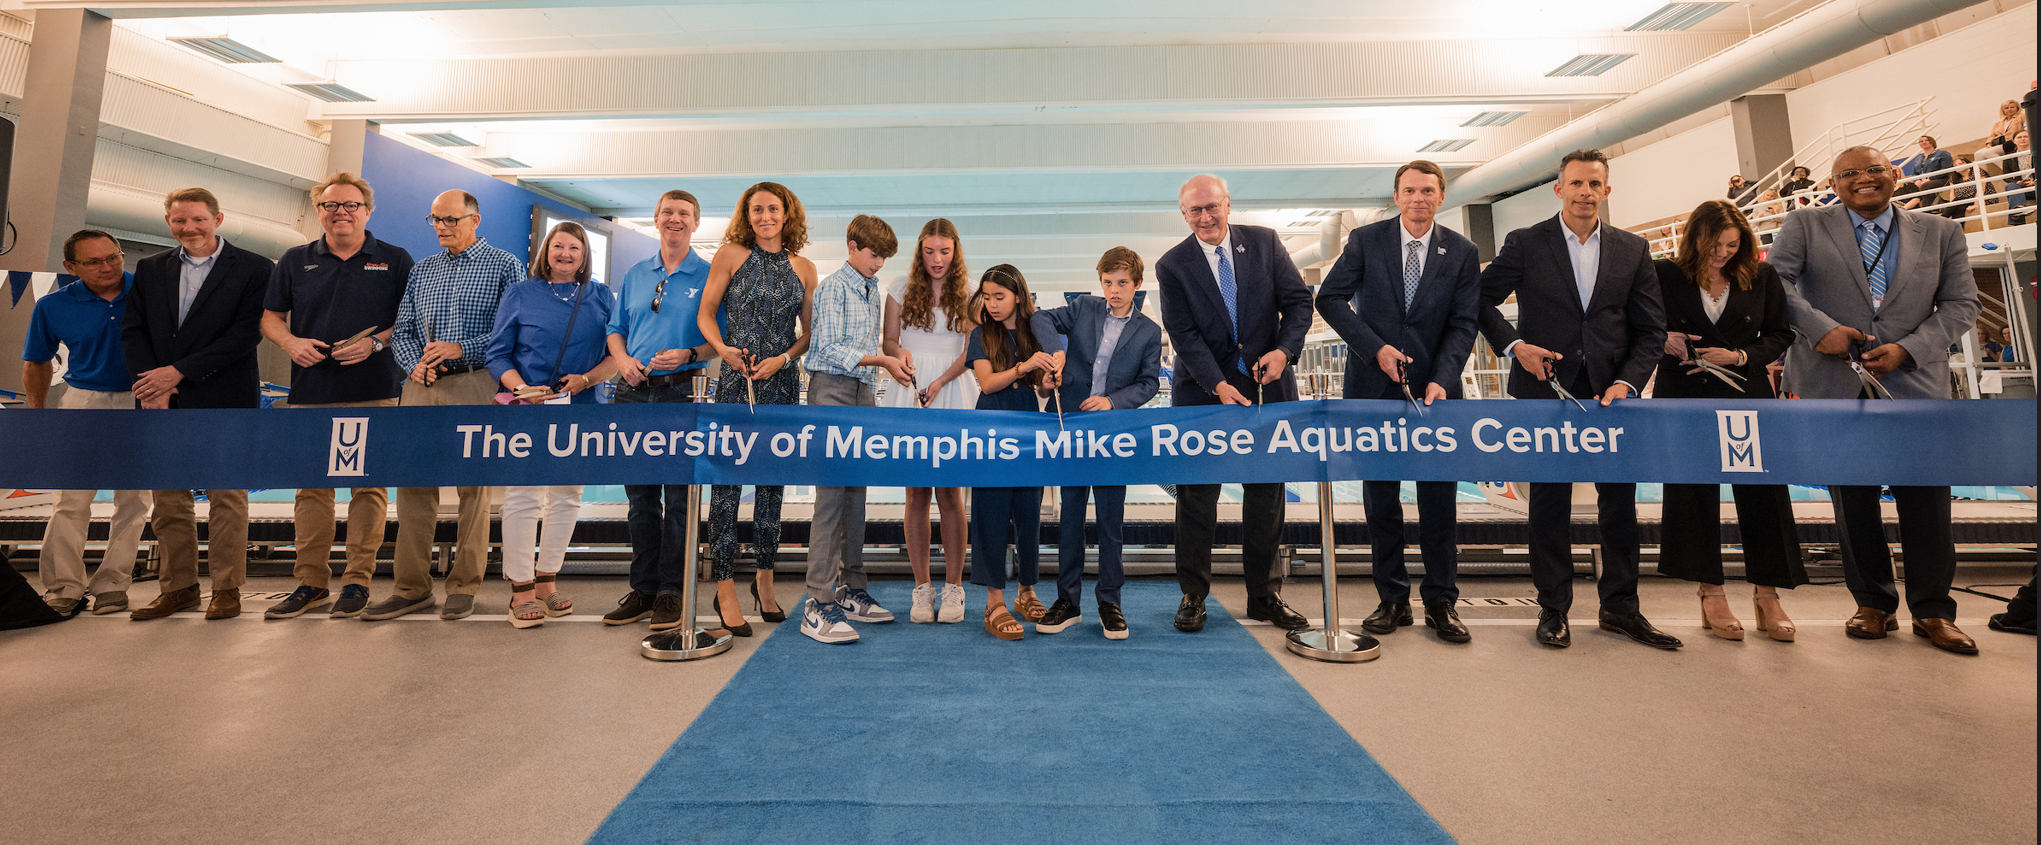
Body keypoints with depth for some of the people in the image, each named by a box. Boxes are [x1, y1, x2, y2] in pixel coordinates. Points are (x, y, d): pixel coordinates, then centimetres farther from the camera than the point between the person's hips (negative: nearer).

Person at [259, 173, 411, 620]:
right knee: (312, 486, 6)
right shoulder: (295, 260, 14)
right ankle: (311, 582, 14)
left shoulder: (395, 260, 6)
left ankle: (357, 581, 6)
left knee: (368, 486, -2)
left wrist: (377, 342, -12)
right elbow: (270, 317, 18)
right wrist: (290, 342, -3)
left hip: (373, 391, -3)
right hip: (311, 391, 3)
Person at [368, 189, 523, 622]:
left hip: (476, 386, -5)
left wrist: (461, 349, -12)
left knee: (474, 487, -3)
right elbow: (401, 330, 18)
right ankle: (411, 588, 11)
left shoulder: (503, 265, 5)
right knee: (413, 484, 3)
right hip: (421, 387, 5)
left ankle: (464, 586, 6)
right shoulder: (420, 269, 20)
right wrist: (415, 364, -2)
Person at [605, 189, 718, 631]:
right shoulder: (635, 275, 17)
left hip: (684, 393, -4)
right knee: (640, 495, 8)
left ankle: (671, 592, 7)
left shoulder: (710, 276, 3)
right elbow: (616, 329, 20)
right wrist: (622, 359, 0)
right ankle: (643, 588, 18)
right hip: (635, 394, 5)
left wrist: (690, 354, -17)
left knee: (679, 496, -2)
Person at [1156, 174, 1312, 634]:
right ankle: (1193, 596, 14)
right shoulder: (1172, 265, -2)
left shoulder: (1265, 242, 5)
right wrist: (1219, 385, -19)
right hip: (1203, 391, -2)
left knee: (1267, 492, 7)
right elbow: (1183, 334, -9)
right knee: (1197, 495, 0)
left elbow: (1298, 300, 4)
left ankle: (1265, 596, 21)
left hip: (1267, 386, 2)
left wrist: (1284, 349, -14)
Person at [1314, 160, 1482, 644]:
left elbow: (1463, 325, 0)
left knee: (1440, 499, 3)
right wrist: (1375, 347, -11)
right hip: (1374, 387, 0)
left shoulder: (1463, 253, 5)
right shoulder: (1365, 241, 3)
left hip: (1434, 389, 1)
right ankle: (1393, 601, 16)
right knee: (1379, 498, 4)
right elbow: (1330, 299, -1)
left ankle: (1441, 603, 17)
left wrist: (1440, 380, -15)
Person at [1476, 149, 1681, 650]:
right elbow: (1482, 300, 4)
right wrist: (1514, 344, -10)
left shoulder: (1632, 251, 8)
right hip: (1547, 389, -3)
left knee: (1621, 501, 8)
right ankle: (1553, 609, 15)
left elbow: (1651, 330, 7)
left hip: (1611, 393, 3)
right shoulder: (1525, 244, 0)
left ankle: (1620, 607, 23)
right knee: (1550, 502, 4)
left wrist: (1626, 383, -8)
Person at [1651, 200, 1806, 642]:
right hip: (1684, 398, -2)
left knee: (1761, 491, -1)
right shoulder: (1665, 276, -1)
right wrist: (1664, 340, -12)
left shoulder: (1761, 277, 5)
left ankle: (1767, 597, 12)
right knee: (1695, 493, 1)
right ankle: (1712, 594, 11)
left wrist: (1739, 356, -8)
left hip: (1746, 397, 2)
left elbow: (1781, 335, 8)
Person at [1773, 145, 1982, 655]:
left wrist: (1908, 348, -8)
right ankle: (1873, 604, 18)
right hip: (1835, 383, -2)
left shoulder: (1941, 234, 12)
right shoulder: (1805, 227, 6)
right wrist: (1820, 327, -17)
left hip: (1915, 383, 2)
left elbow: (1960, 305, 8)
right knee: (1853, 500, 5)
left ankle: (1933, 611, 16)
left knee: (1927, 499, 3)